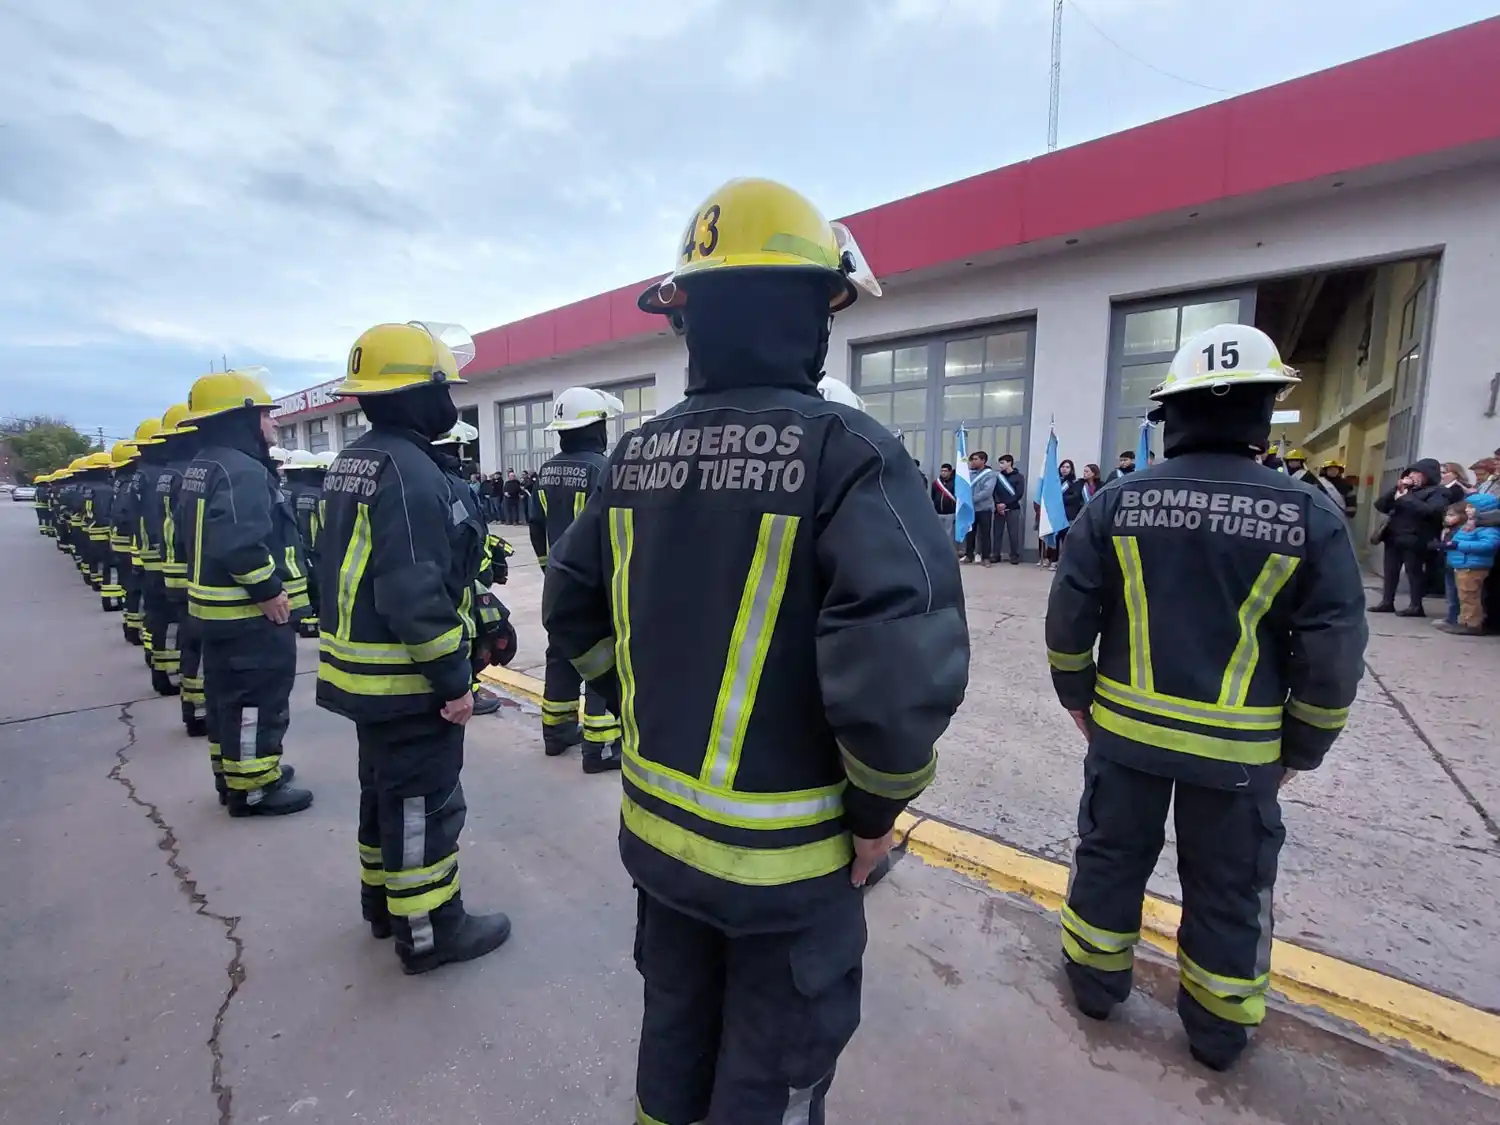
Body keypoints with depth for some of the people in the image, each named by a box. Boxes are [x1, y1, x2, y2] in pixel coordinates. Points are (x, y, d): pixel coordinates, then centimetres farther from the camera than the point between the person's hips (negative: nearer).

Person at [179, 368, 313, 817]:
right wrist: (270, 591, -23)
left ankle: (232, 774, 33)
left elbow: (199, 535, 20)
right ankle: (253, 788, 10)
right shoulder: (242, 470, -21)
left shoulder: (200, 467, 14)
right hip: (252, 613, -11)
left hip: (217, 606, 11)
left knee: (227, 695, 19)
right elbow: (240, 543, -33)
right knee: (258, 702, 0)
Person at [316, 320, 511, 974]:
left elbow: (345, 566, 16)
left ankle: (384, 899, 41)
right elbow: (416, 593, -27)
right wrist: (454, 679, -21)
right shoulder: (409, 470, -22)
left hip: (361, 667, 10)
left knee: (384, 786, 23)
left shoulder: (350, 462, 10)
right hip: (407, 678, -10)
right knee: (423, 802, 4)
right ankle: (428, 930, 20)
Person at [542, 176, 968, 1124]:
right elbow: (903, 660, -29)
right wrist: (879, 804, -12)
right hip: (785, 852, -5)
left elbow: (574, 606, 8)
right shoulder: (845, 450, -20)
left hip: (658, 824, 6)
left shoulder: (639, 456, -2)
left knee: (675, 1031, 29)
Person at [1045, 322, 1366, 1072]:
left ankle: (1095, 983, 38)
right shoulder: (1310, 516, -10)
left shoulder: (1118, 501, -9)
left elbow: (1068, 616, -6)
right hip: (1237, 748, 0)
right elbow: (1333, 656, -6)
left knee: (1111, 857, 19)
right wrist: (1302, 749, 7)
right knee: (1227, 890, 19)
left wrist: (1076, 695, 8)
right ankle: (1217, 1029, 38)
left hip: (1125, 727, 1)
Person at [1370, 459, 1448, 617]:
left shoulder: (1437, 492, -2)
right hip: (1393, 537, 6)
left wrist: (1404, 498, -13)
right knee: (1389, 571, 9)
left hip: (1414, 540, -6)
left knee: (1414, 572, -1)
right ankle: (1387, 602, 17)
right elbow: (1380, 506, 9)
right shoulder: (1406, 489, 18)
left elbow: (1429, 510, -23)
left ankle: (1416, 606, 5)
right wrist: (1396, 489, -2)